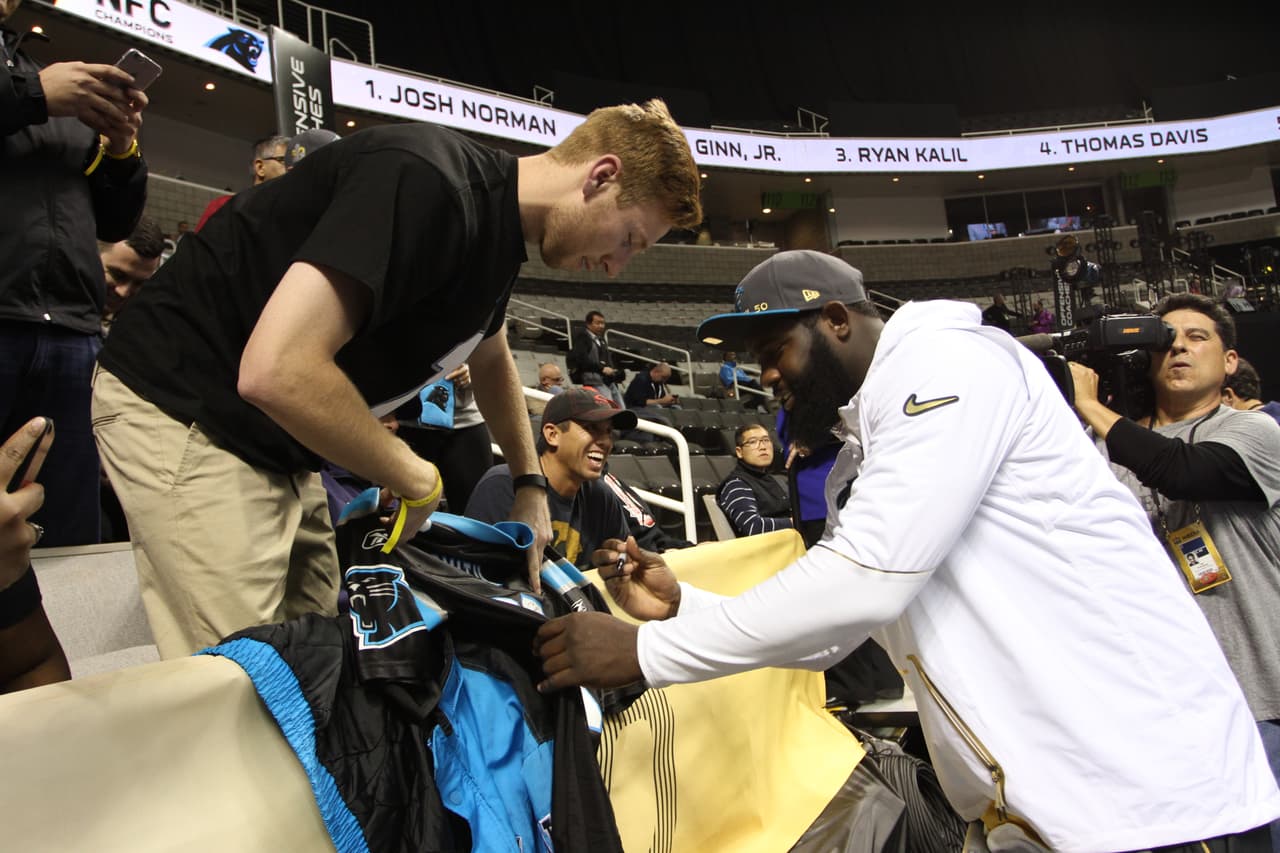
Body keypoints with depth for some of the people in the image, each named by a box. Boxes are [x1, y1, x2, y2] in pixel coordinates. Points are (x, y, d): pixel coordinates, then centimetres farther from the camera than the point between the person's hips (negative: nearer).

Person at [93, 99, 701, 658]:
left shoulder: (497, 227, 5)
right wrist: (415, 480, -19)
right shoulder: (424, 183, -26)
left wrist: (529, 485, 20)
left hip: (268, 443, 9)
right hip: (184, 410, -9)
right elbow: (275, 371, -34)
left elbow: (491, 358, 24)